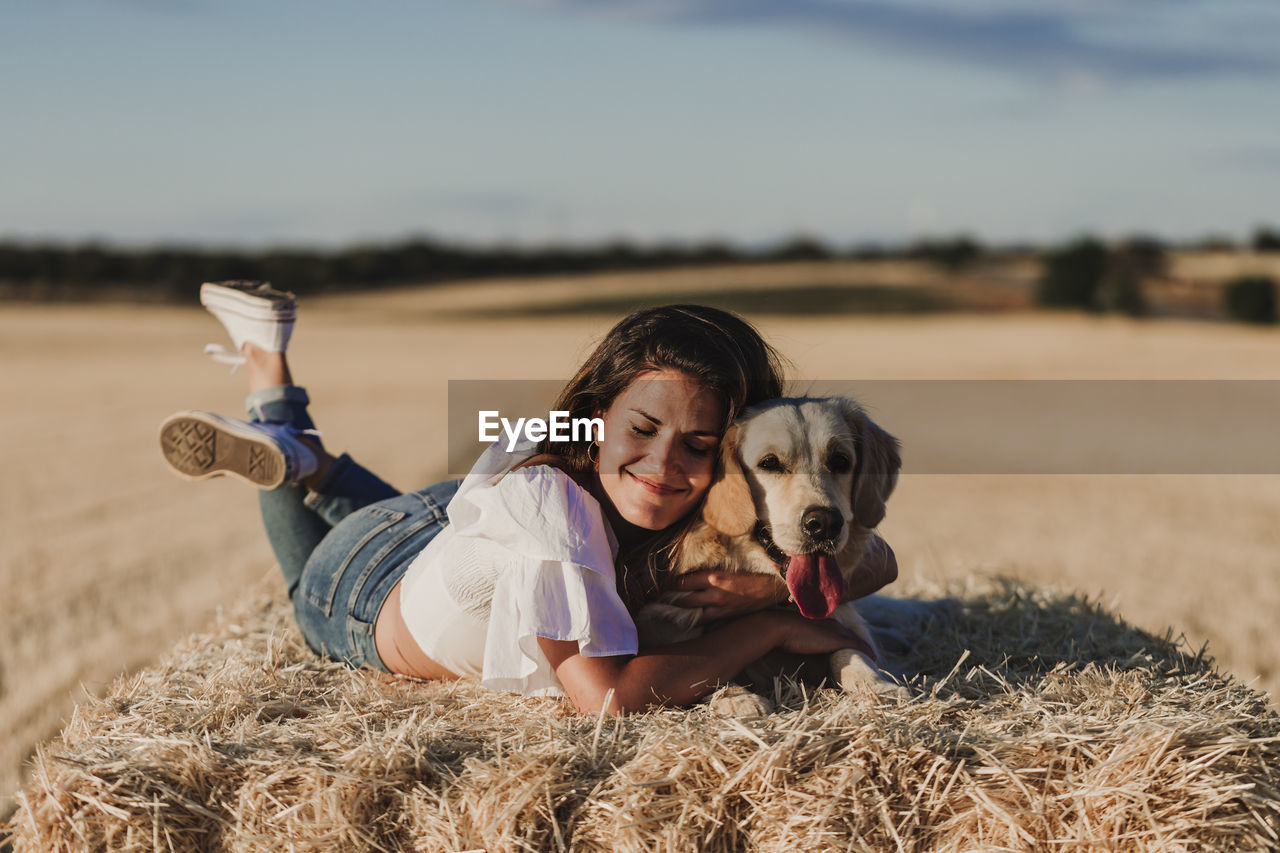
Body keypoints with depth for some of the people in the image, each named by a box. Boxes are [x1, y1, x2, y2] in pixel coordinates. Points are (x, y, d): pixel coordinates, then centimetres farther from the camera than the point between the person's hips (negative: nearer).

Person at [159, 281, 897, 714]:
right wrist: (768, 630, -44)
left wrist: (779, 581, -45)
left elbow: (879, 561, -25)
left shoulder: (720, 511, -32)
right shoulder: (547, 498, -48)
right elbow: (607, 697, -55)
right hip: (363, 582, -5)